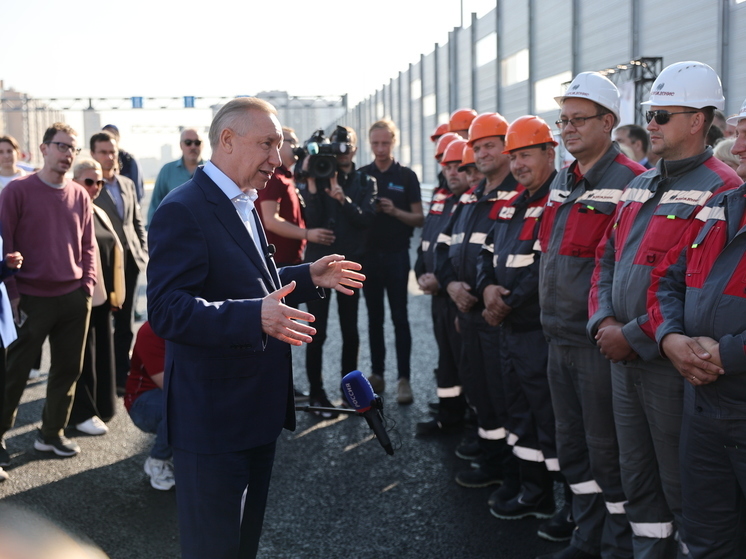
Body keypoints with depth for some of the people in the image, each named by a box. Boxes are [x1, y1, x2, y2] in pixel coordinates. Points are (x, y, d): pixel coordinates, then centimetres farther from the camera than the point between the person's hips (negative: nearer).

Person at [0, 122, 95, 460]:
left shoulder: (80, 196, 7)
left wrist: (87, 286, 4)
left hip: (74, 299, 4)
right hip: (30, 299, -4)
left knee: (68, 370, 11)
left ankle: (52, 433, 26)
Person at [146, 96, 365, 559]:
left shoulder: (243, 206, 14)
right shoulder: (184, 211, -19)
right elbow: (167, 310, -28)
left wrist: (309, 277, 10)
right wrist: (255, 317, -40)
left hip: (258, 410, 10)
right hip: (214, 417, -9)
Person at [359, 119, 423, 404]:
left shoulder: (406, 176, 1)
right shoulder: (361, 175, 7)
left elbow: (419, 218, 0)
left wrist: (396, 212, -17)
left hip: (396, 254, -3)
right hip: (369, 254, 3)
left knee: (400, 318, -3)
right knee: (374, 317, 9)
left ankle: (404, 378, -1)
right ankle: (377, 374, 16)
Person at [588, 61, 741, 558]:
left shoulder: (720, 190, -13)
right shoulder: (641, 186, 13)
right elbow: (606, 257, 15)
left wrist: (635, 335, -18)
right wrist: (604, 321, -1)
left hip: (670, 362, -8)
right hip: (622, 355, 8)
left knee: (682, 483, 3)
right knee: (637, 475, 18)